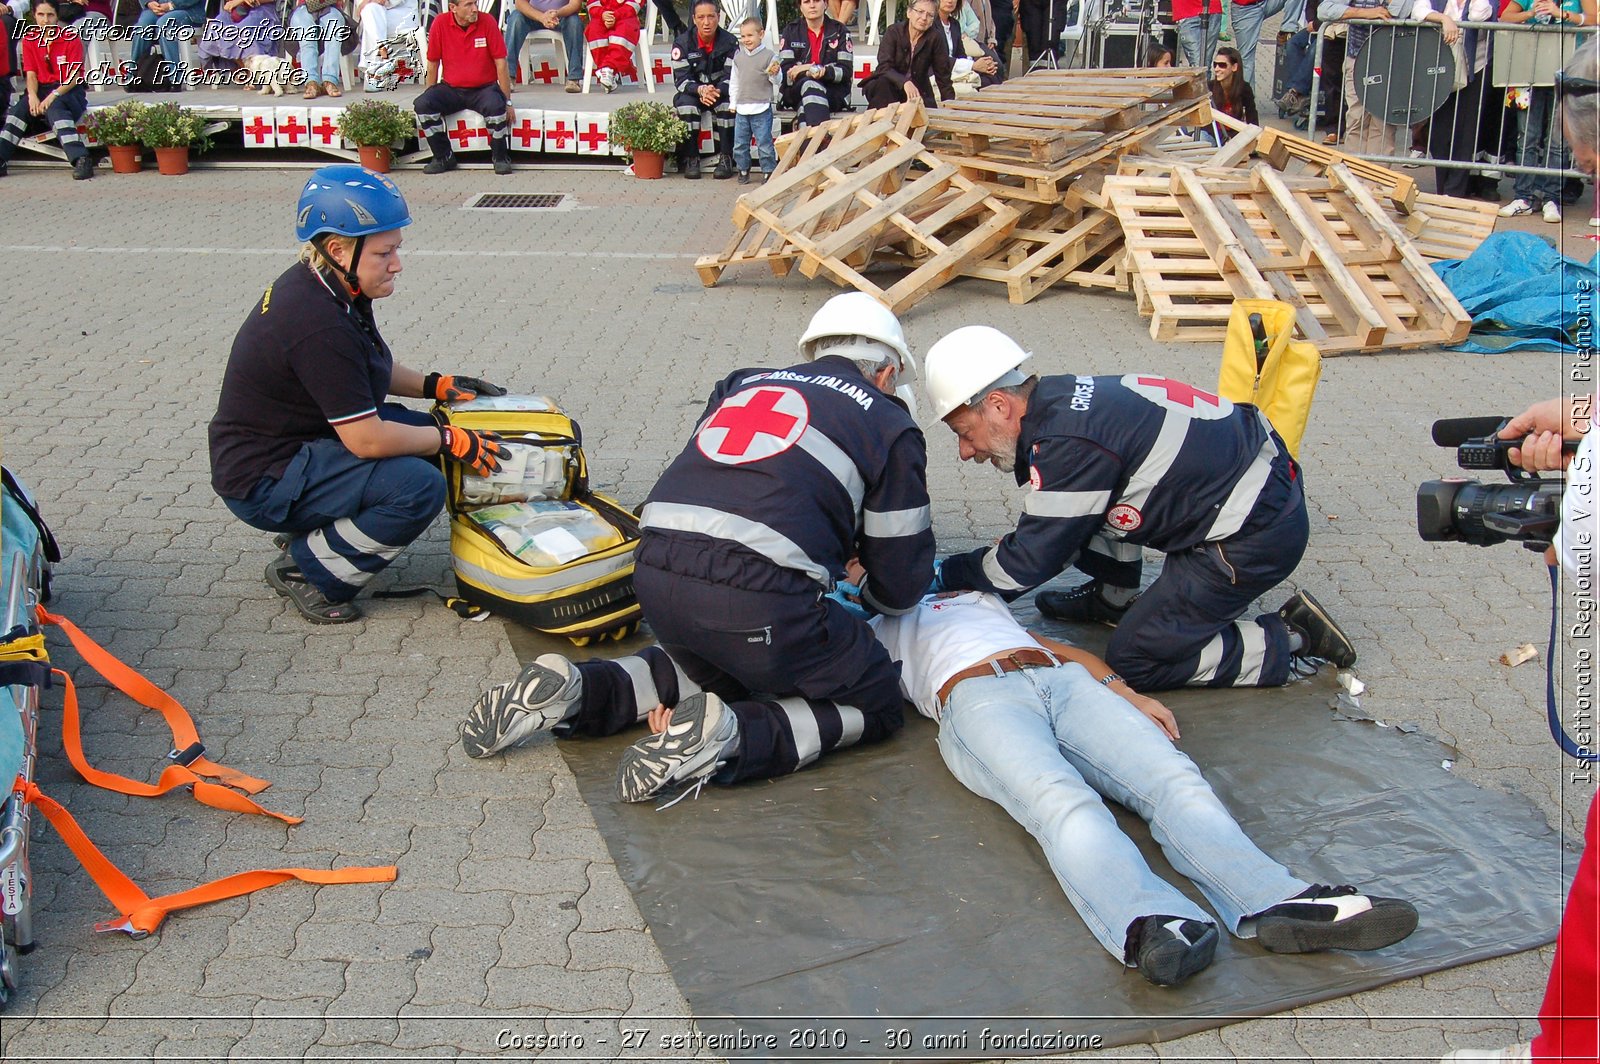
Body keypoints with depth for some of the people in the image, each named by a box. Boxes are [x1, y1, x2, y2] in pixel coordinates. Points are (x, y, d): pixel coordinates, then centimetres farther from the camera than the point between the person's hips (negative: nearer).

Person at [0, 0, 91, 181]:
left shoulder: (71, 38, -5)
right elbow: (31, 74, 4)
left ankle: (81, 160, -48)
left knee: (54, 108, -36)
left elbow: (74, 76, -11)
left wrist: (53, 96, -23)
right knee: (19, 109, -24)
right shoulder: (29, 40, 7)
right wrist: (33, 96, -18)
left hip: (69, 91, -4)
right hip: (42, 90, 4)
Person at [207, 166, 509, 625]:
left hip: (295, 442, 10)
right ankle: (305, 569, -6)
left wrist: (436, 386, 7)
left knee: (426, 434, 6)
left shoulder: (319, 286, 2)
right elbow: (367, 439, -27)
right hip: (262, 483, -10)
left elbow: (369, 370, 20)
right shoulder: (319, 324, -29)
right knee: (419, 487, -24)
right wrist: (452, 442, -15)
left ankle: (315, 531, 12)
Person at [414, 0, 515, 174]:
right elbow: (433, 64, 2)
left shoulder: (487, 23, -8)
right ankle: (443, 157, -4)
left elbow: (501, 64, -5)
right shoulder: (440, 23, -6)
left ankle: (500, 157, -10)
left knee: (495, 106, -34)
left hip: (484, 88, -2)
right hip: (451, 88, 2)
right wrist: (431, 98, 1)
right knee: (422, 104, -22)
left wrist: (507, 102, -6)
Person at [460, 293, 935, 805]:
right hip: (761, 599, -6)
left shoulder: (742, 383, 26)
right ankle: (729, 735, -9)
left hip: (657, 575, 6)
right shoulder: (888, 422, 12)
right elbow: (901, 581, 13)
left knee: (717, 667, 36)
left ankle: (577, 692, 14)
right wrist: (873, 600, 38)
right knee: (876, 705, 15)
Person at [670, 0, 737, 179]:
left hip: (720, 92, 0)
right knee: (685, 103, -32)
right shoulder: (682, 43, -11)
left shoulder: (729, 42, -11)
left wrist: (716, 91, -37)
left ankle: (725, 158, -24)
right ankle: (691, 159, -25)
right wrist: (701, 90, -38)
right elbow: (681, 80, -16)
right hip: (692, 92, 0)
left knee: (728, 104, -32)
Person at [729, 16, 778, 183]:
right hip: (741, 108, 5)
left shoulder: (770, 56, -5)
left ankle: (768, 172, 6)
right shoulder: (738, 57, 9)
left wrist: (774, 74, -23)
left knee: (764, 143, -3)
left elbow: (778, 82, -2)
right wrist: (733, 103, 15)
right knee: (740, 144, 9)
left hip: (761, 108, -5)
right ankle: (743, 171, 22)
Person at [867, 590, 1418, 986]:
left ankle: (1278, 901, -44)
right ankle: (1152, 926, -60)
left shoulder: (979, 599, 41)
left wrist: (1129, 695, 14)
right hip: (975, 697, -4)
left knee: (1173, 777, -24)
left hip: (1064, 680, 4)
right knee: (1062, 803, -35)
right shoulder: (881, 626, 33)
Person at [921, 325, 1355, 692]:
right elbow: (1053, 537, 15)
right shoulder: (1057, 398, 3)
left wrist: (948, 573, -1)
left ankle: (1291, 638, 4)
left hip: (1256, 533, -9)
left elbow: (1031, 563, -15)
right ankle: (1113, 597, 30)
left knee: (1134, 662, 0)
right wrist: (965, 570, 13)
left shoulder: (1067, 445, -25)